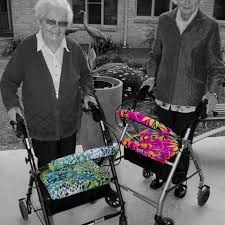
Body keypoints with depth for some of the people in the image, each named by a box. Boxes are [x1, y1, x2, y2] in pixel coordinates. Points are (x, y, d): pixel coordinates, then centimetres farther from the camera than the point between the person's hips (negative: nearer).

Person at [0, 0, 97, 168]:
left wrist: (88, 93, -4)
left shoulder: (74, 49, -4)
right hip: (40, 127, -2)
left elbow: (86, 76, 12)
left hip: (69, 124, 3)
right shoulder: (25, 49, -12)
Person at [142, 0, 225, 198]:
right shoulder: (164, 20, 3)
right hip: (164, 97, 3)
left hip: (189, 101, -3)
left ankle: (180, 180, 33)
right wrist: (152, 76, 0)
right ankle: (162, 174, 39)